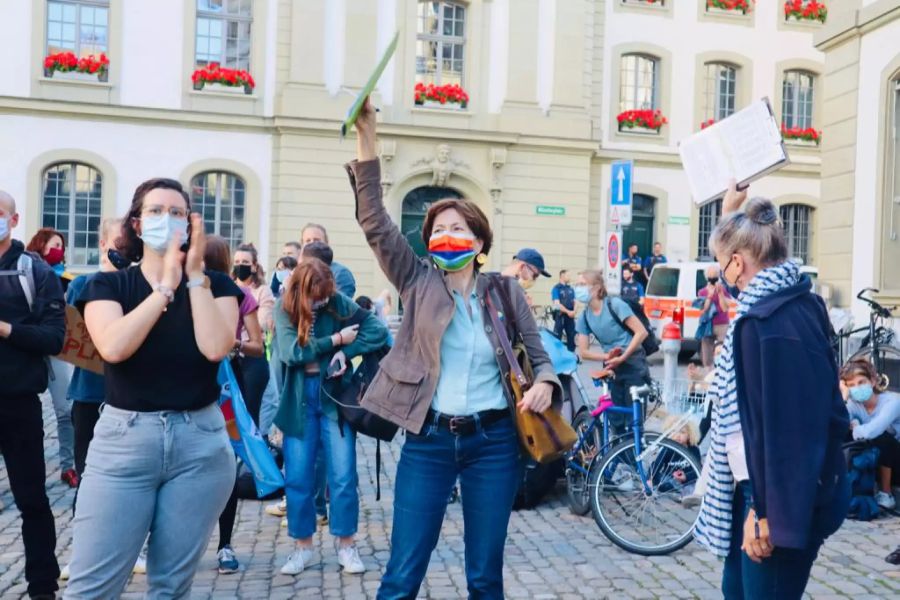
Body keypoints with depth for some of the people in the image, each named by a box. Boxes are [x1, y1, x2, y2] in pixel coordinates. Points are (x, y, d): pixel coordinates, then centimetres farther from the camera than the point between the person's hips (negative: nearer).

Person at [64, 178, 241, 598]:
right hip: (123, 440, 0)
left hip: (201, 443, 1)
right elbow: (112, 347, -16)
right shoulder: (108, 285, 4)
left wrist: (195, 275, -11)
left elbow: (216, 347, -14)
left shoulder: (215, 285, 5)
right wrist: (166, 285, -12)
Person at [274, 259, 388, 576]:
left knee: (343, 476, 0)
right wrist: (336, 339, -15)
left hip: (335, 396, 0)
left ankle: (345, 544, 17)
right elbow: (290, 352, -16)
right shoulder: (285, 309, -3)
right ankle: (303, 546, 21)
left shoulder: (338, 302, -3)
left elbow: (379, 331, -7)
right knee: (297, 477, 5)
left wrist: (345, 352, -17)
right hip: (300, 400, 1)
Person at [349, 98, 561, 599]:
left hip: (493, 441, 1)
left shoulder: (505, 291, 3)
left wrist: (545, 384, -15)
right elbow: (375, 223, -8)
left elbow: (540, 355, 9)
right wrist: (367, 139, -15)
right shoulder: (418, 283, 2)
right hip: (428, 439, 0)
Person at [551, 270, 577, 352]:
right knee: (557, 337, -5)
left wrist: (574, 311, -10)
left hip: (570, 316, 6)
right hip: (560, 316, -6)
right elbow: (557, 304, -13)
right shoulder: (556, 288, -6)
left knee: (572, 336, 10)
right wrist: (568, 311, -19)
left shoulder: (571, 289, 11)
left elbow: (575, 301, 10)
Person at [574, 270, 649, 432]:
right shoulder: (584, 317, 1)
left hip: (633, 365, -5)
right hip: (612, 368, 5)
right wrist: (607, 356, -17)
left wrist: (622, 357, -21)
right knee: (616, 419, 6)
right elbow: (584, 352, 0)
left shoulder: (615, 305, -14)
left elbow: (641, 332, -17)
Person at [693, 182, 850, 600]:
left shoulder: (773, 324, -26)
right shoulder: (789, 300, 5)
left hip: (785, 499, -10)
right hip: (764, 486, 10)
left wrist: (765, 513, -22)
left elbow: (783, 427, -27)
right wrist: (730, 213, 34)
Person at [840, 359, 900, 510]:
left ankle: (886, 494, -16)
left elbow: (870, 431, -42)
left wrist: (854, 427, -23)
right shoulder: (853, 403, -9)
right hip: (877, 461, 5)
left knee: (881, 437, -33)